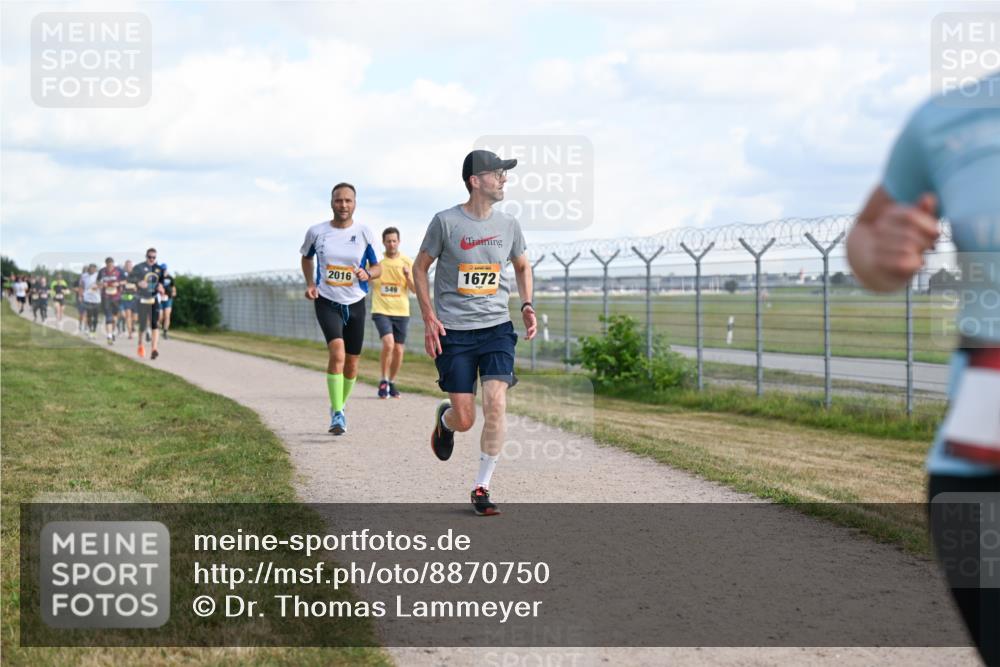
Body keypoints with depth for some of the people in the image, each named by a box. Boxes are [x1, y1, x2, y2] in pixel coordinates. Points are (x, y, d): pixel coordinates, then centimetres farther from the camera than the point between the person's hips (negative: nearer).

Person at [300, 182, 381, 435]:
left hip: (355, 303, 2)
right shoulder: (316, 232, -5)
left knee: (352, 362, 9)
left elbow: (377, 267, 5)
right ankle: (337, 414, -19)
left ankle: (340, 407, 34)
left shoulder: (364, 233, -4)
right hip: (327, 302, -2)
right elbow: (306, 258, 15)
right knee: (337, 352, -24)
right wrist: (310, 284, 0)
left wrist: (367, 274, -17)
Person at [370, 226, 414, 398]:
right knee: (388, 343, -21)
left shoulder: (407, 262, 3)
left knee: (399, 350, 5)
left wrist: (408, 276, -17)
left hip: (401, 312, 2)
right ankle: (383, 381, -6)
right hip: (381, 310, -2)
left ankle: (392, 383, 25)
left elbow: (415, 289, 2)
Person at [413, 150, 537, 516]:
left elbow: (522, 265, 23)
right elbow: (420, 267, 3)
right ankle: (444, 419, 37)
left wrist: (527, 305, 7)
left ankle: (481, 488, -1)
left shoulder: (508, 225, 5)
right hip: (453, 333, -3)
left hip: (497, 328, 3)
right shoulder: (446, 221, -6)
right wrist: (429, 319, -5)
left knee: (496, 404, -14)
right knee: (464, 419, -3)